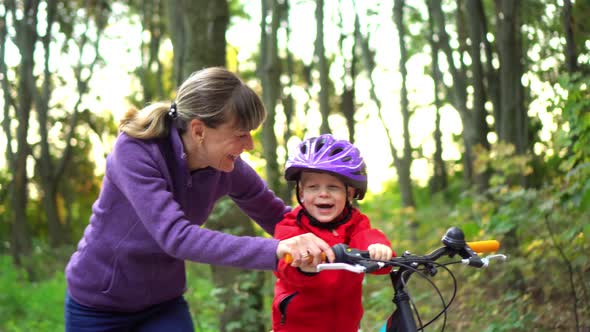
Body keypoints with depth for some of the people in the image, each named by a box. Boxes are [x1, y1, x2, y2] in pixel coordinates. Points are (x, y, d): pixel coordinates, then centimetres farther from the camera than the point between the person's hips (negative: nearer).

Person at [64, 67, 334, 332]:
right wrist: (274, 250, -50)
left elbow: (277, 217, -2)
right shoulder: (135, 151, -28)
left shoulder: (228, 168, -14)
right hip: (98, 305, -3)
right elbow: (175, 236, -40)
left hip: (163, 306, 3)